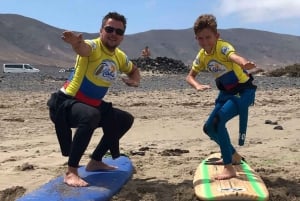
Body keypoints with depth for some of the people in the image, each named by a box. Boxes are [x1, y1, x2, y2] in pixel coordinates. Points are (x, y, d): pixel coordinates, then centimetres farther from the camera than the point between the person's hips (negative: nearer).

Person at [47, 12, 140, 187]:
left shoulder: (120, 57, 4)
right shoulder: (93, 47, -19)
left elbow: (134, 70, 24)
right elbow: (83, 48, -45)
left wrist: (135, 81, 1)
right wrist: (77, 43, -70)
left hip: (93, 106, 8)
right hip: (67, 103, -8)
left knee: (126, 120, 14)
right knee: (91, 116, -39)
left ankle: (96, 162, 22)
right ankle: (71, 172, -29)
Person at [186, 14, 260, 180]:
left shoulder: (223, 47, -23)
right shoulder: (202, 56, -1)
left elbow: (234, 56, -46)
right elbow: (190, 76, 8)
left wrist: (244, 64, -69)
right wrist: (198, 86, -15)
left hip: (243, 91, -8)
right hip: (226, 93, 8)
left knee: (218, 121, -26)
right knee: (209, 128, 10)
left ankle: (229, 168, -17)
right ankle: (233, 155, 33)